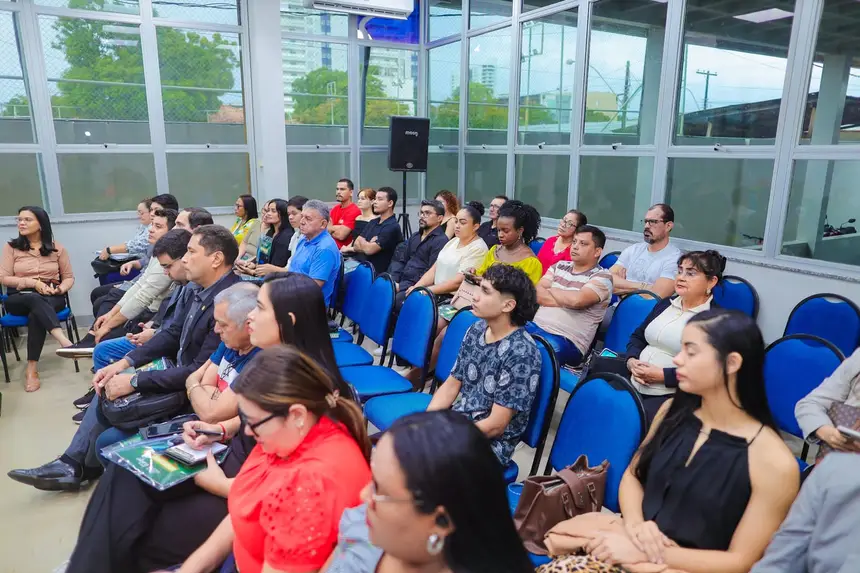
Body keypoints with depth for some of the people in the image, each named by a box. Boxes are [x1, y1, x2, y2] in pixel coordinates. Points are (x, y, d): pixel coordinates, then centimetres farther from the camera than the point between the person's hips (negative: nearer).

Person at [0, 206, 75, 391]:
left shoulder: (56, 248, 9)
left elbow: (69, 277, 11)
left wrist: (60, 289, -11)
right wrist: (33, 283, -13)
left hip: (52, 298, 0)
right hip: (19, 298, 0)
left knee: (36, 314, -35)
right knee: (36, 299, -37)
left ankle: (32, 370, -33)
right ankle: (64, 341, -54)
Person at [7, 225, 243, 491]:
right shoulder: (196, 289, -1)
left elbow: (201, 372, -31)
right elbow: (173, 334, 8)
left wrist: (134, 381, -24)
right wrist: (124, 363, -5)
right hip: (178, 369, 8)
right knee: (111, 384, 5)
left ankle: (86, 466, 25)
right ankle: (73, 463, 17)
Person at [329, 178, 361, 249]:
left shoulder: (354, 211, -14)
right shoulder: (335, 209, 10)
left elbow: (341, 235, -16)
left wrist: (331, 230, 1)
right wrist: (337, 228, -11)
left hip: (344, 249, -6)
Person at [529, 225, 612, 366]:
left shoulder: (602, 276, 0)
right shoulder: (559, 266, 17)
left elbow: (576, 300, -17)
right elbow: (537, 293, 5)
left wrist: (550, 289, 1)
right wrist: (566, 301, -9)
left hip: (567, 341, -6)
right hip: (536, 327, 6)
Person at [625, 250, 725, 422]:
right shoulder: (666, 303, 17)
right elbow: (638, 336, 20)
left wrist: (663, 375, -17)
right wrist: (631, 360, -1)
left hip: (672, 396, -6)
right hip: (635, 385, 7)